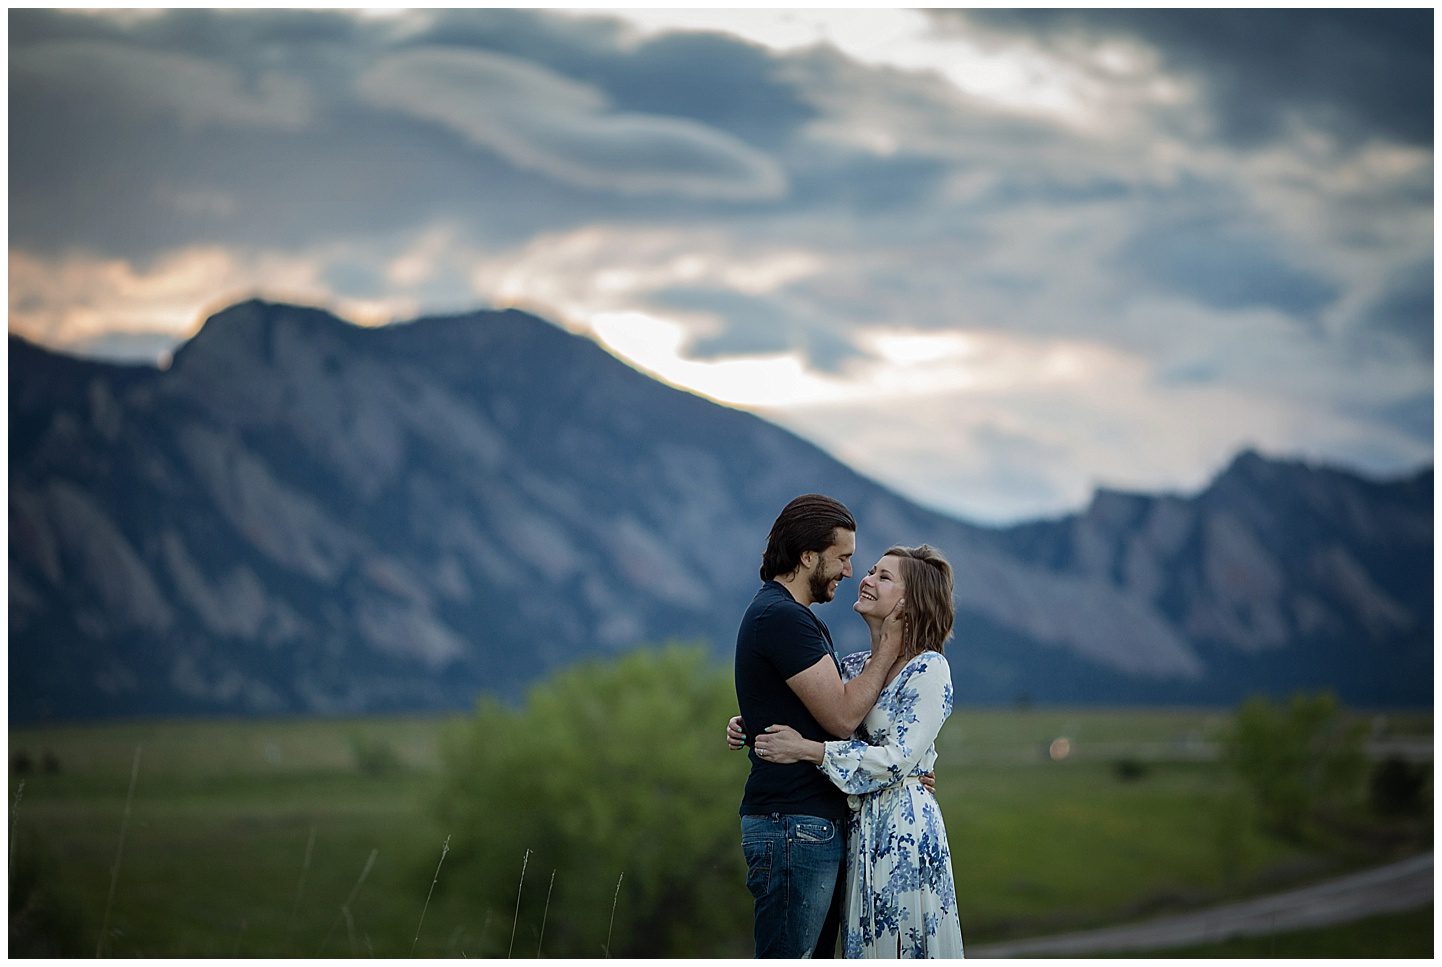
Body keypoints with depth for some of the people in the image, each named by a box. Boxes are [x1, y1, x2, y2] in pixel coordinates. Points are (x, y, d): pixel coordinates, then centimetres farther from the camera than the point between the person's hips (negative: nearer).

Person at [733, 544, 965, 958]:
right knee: (864, 944, 10)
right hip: (858, 826, 7)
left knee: (903, 945, -3)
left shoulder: (929, 669, -9)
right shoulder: (854, 666, 12)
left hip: (905, 826, -7)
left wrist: (807, 750, -20)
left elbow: (899, 758, -18)